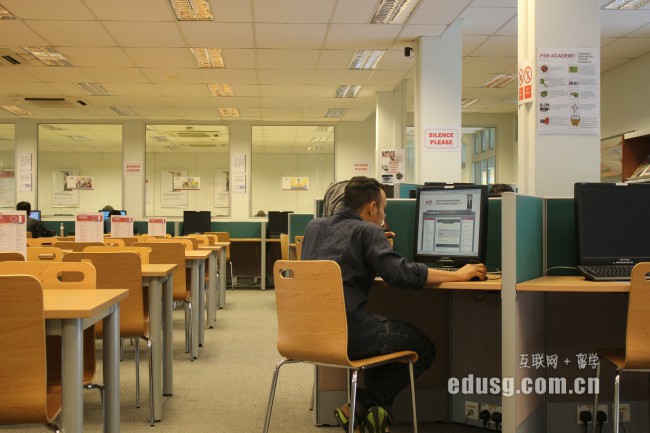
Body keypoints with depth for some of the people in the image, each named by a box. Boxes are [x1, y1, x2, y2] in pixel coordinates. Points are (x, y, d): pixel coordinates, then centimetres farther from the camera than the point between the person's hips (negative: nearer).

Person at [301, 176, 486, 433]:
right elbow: (400, 273, -18)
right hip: (348, 333, -8)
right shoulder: (367, 231, -5)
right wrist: (457, 275, -9)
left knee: (381, 329, 33)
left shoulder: (314, 227, 16)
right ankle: (359, 406, 4)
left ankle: (374, 411, 22)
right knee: (423, 348, 12)